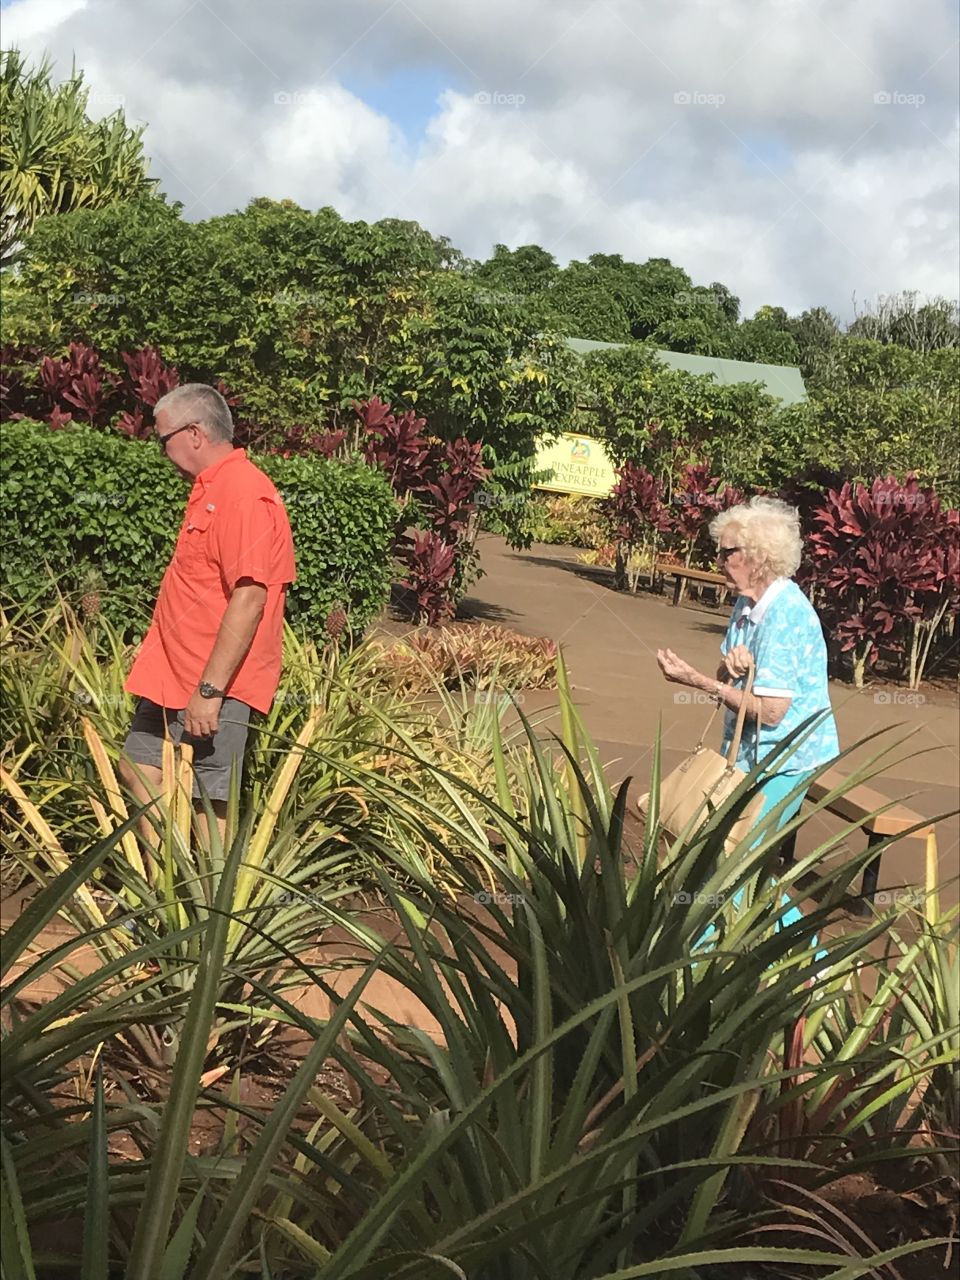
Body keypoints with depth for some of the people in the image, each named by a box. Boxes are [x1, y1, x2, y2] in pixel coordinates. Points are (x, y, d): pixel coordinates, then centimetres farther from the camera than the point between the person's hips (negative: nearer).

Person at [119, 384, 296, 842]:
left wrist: (210, 688, -27)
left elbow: (249, 597, -26)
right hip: (173, 675, 11)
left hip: (213, 684, -11)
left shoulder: (243, 492, -18)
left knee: (210, 803, -4)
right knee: (138, 769, 17)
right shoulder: (211, 489, 14)